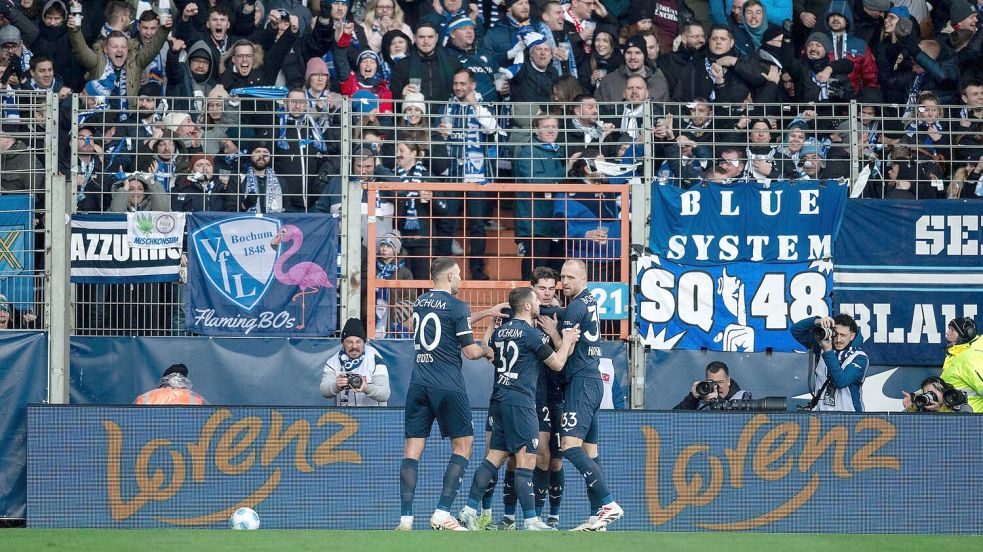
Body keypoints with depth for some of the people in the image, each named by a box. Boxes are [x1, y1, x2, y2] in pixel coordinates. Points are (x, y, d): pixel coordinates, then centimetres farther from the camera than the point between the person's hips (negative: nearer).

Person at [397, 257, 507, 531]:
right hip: (448, 386, -5)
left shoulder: (420, 302, 13)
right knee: (463, 445, 6)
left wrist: (486, 313, 34)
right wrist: (487, 349, 16)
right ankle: (442, 514, -5)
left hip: (419, 385, 5)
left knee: (412, 448, 4)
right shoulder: (455, 305, -6)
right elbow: (470, 351, -5)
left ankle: (405, 518, -5)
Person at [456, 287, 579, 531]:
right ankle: (531, 521, -10)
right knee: (526, 459, -8)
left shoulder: (500, 330, 12)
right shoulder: (531, 333, -10)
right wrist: (567, 340, 13)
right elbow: (557, 363, -3)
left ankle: (470, 510, 6)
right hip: (520, 401, -8)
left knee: (494, 456, 10)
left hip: (499, 399, 8)